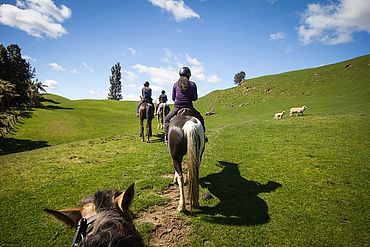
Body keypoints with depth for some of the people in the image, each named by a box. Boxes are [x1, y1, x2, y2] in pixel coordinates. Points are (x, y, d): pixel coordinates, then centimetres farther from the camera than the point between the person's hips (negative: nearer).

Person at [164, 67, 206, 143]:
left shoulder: (175, 84, 2)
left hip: (177, 107, 1)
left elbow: (173, 98, 5)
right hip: (189, 107, 0)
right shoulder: (192, 84, -2)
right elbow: (195, 98, -2)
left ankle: (166, 136, 7)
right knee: (200, 119, 21)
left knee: (167, 119, 20)